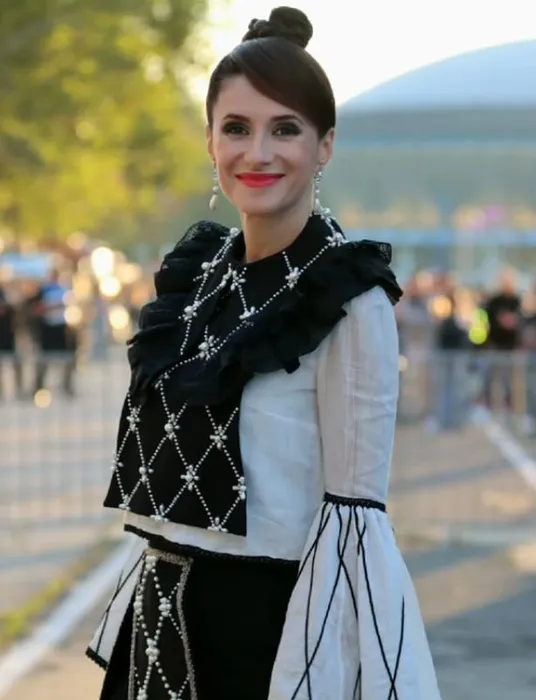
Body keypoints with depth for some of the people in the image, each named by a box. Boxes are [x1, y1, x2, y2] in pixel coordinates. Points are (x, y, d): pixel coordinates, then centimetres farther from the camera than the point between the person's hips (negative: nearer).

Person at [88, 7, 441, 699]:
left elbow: (354, 510, -15)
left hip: (282, 611, -6)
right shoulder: (198, 270, 6)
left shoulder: (348, 295, -13)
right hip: (171, 605, 6)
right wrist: (147, 598, 13)